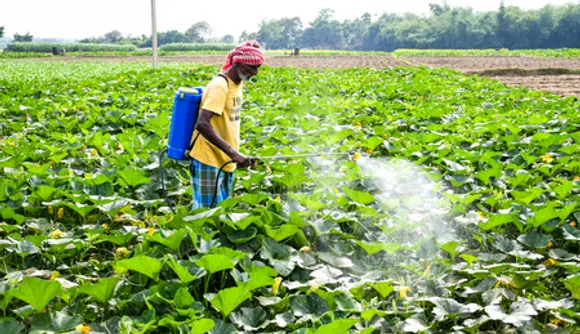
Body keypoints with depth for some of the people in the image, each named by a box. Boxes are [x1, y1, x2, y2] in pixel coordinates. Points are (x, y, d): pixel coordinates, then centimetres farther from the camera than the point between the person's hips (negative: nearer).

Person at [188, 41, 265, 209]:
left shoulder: (237, 83, 8)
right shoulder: (220, 86, -19)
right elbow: (202, 124, -29)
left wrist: (233, 155, 16)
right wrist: (233, 152, -33)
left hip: (225, 161, 9)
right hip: (209, 162, -9)